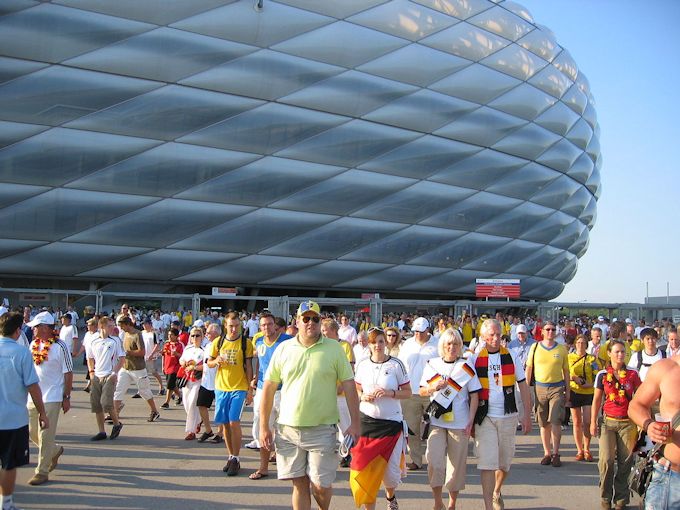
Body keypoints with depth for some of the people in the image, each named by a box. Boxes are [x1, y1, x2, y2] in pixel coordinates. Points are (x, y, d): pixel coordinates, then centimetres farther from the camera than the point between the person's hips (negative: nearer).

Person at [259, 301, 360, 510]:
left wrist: (354, 423, -5)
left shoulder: (334, 348, -1)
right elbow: (269, 388, 7)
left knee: (321, 485, 3)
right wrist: (264, 426, 5)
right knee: (300, 484, 7)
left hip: (322, 428, -1)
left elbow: (349, 386, 0)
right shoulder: (283, 349, 3)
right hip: (288, 428, 2)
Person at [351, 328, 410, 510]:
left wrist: (390, 393, -16)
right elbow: (356, 390, 15)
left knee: (391, 470, 4)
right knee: (366, 469, -4)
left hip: (391, 422, -2)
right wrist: (363, 396, -7)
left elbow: (408, 392, 1)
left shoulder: (396, 364, -3)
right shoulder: (363, 365, 4)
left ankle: (390, 495, 38)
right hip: (366, 421, 2)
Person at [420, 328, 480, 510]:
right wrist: (435, 387, -11)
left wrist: (471, 421, -6)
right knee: (434, 461, -10)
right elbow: (422, 391, 10)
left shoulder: (466, 367, 1)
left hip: (459, 423, 0)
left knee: (457, 463, 6)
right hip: (436, 422, 1)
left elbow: (474, 396, 1)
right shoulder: (432, 365, 5)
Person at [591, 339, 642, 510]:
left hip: (628, 422, 1)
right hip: (608, 421, -1)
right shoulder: (602, 375, 2)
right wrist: (593, 421, 5)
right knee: (606, 460, -8)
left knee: (625, 461, 2)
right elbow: (597, 399, 7)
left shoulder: (632, 374, 3)